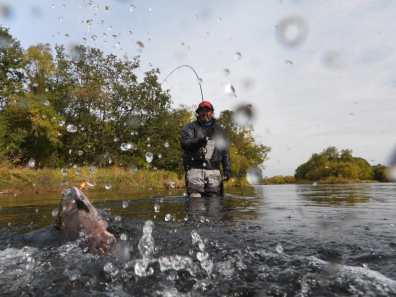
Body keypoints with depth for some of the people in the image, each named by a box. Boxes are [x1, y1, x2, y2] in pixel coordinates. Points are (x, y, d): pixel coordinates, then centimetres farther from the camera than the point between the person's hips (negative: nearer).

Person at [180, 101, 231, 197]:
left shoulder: (219, 130, 23)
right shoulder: (190, 127, 13)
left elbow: (225, 151, 23)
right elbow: (184, 142, -6)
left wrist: (227, 168, 14)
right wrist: (198, 141, -24)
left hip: (214, 170, 3)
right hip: (195, 168, -2)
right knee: (195, 198, -15)